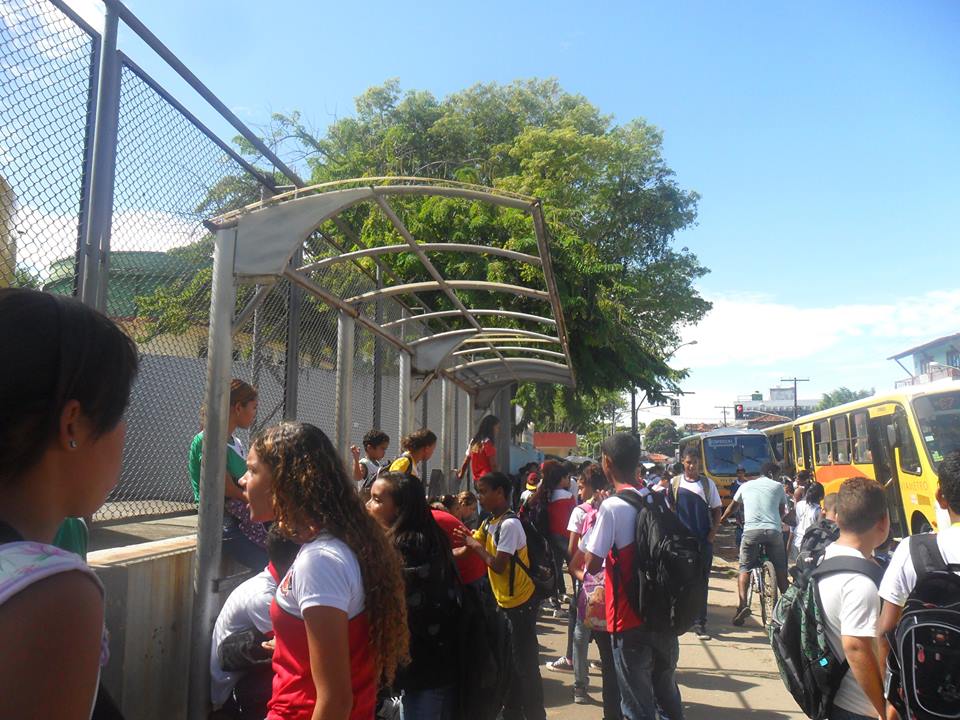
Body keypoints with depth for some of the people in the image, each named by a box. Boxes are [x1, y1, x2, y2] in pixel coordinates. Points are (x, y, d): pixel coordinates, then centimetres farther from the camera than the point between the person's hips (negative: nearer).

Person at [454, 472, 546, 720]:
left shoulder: (509, 524, -22)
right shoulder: (490, 523, 6)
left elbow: (499, 565, -24)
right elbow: (469, 549, 6)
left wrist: (475, 545, -12)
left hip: (520, 602, -9)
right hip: (505, 602, 9)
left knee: (525, 666, 0)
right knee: (509, 663, 19)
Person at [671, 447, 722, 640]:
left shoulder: (708, 483, 5)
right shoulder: (674, 483, 4)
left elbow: (716, 510, 8)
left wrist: (713, 532, -3)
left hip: (704, 539, 0)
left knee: (702, 581, 2)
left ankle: (700, 623, 7)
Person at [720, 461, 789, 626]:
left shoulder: (746, 486, 19)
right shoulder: (778, 486, 14)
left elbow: (732, 507, 31)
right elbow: (782, 511, 21)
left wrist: (721, 519, 47)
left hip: (751, 530, 0)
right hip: (773, 530, 0)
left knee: (745, 568, 4)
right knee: (780, 569, 15)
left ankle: (743, 604, -13)